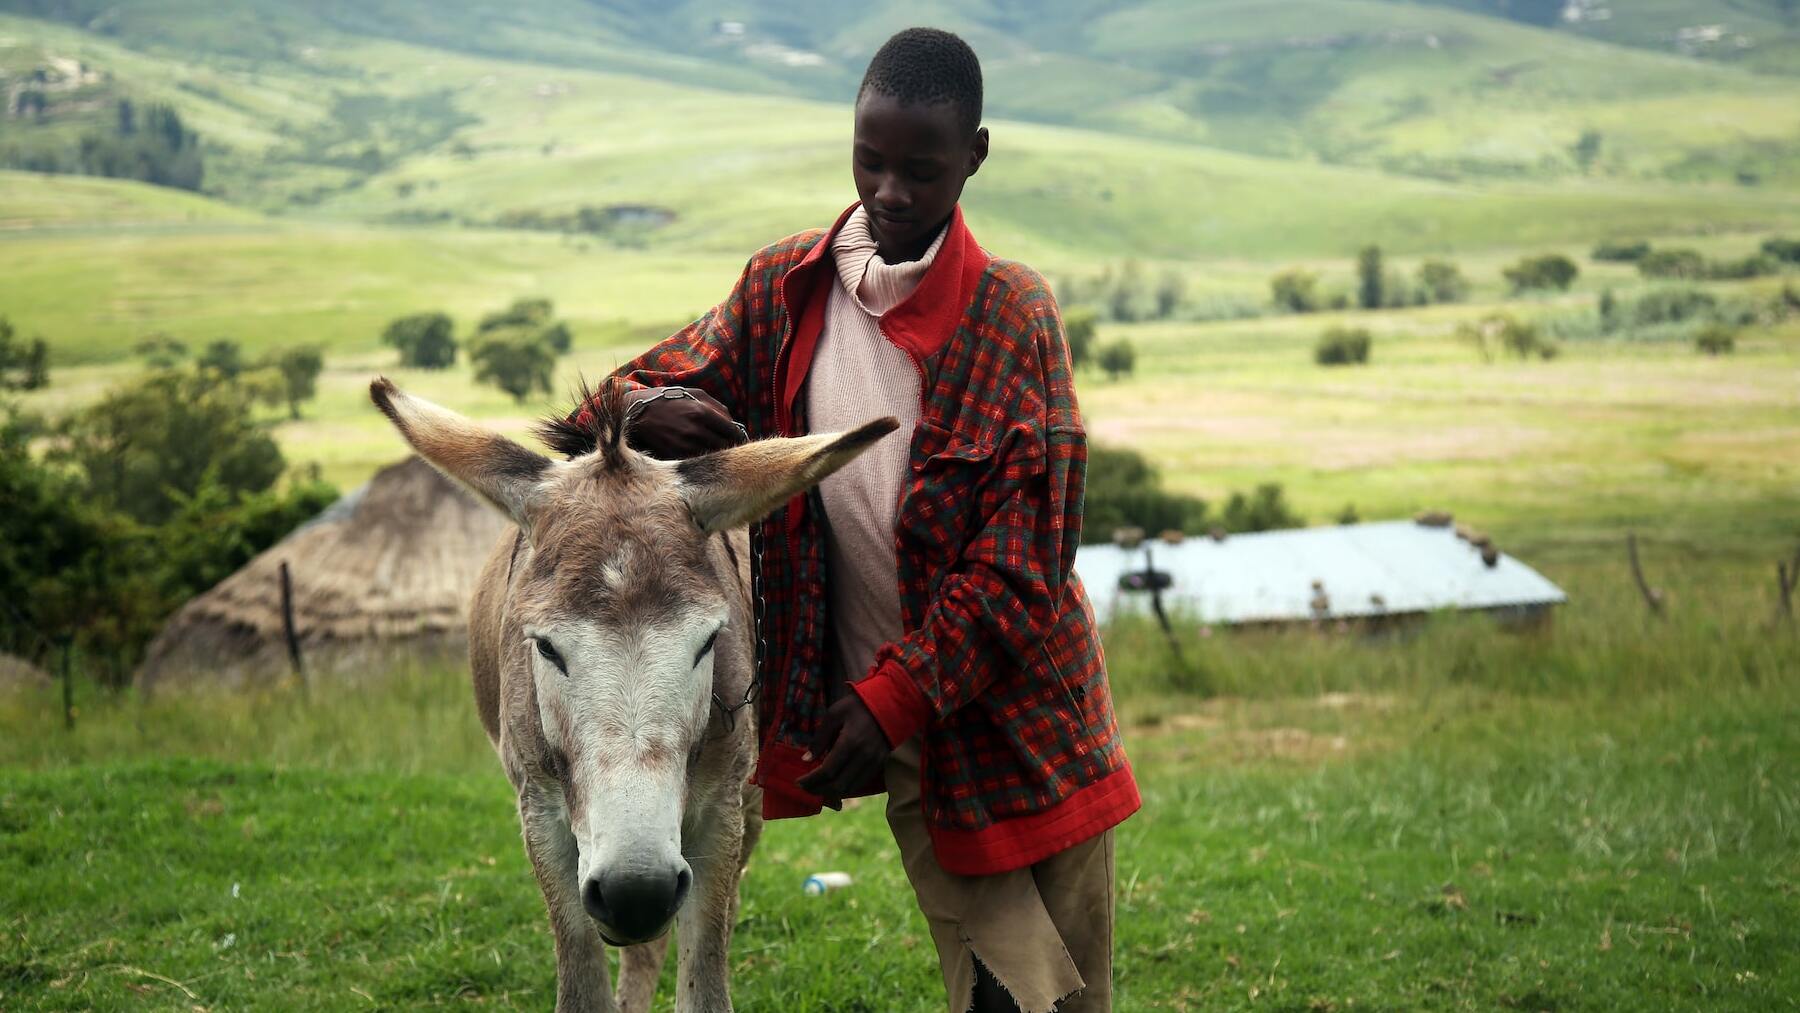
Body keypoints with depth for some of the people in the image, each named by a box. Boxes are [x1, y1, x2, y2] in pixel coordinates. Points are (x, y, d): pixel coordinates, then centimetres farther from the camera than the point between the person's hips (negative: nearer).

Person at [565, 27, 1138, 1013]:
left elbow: (1020, 555, -11)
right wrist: (651, 411, -19)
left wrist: (894, 698, -17)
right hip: (908, 740, 1)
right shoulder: (783, 288, 1)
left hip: (1022, 703, -1)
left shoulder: (1012, 313, -8)